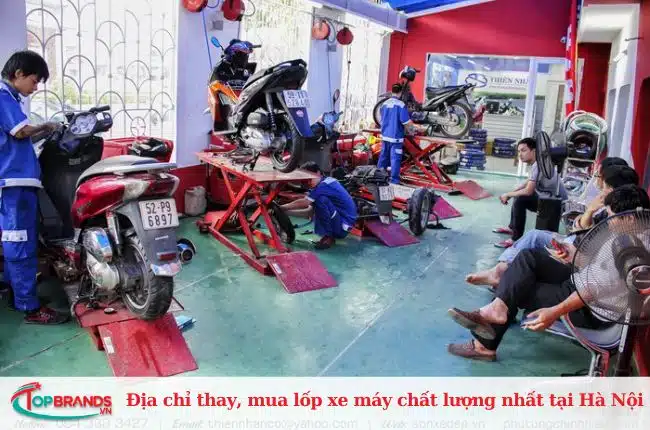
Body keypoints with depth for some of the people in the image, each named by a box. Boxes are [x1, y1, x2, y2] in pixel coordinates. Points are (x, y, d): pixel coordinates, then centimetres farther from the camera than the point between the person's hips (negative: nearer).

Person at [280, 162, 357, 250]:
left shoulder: (324, 185, -17)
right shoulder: (327, 182, 12)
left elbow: (303, 203, -18)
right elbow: (309, 212, 11)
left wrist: (281, 207, -6)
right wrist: (285, 212, 4)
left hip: (344, 225, -10)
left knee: (320, 199, -26)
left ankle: (329, 237, -12)